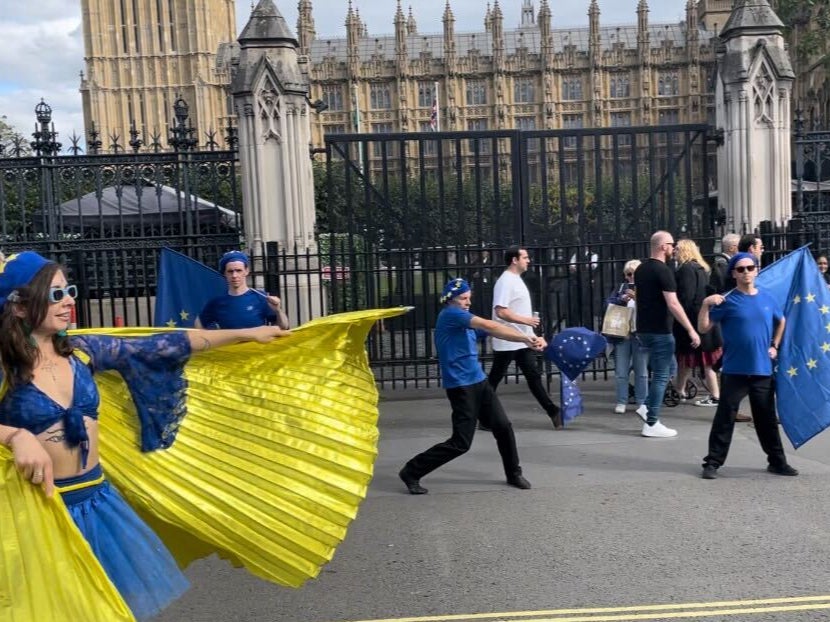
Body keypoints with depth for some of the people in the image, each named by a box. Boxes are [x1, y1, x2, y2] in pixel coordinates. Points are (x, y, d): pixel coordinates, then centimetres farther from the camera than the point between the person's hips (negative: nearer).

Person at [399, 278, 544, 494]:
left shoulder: (466, 319, 16)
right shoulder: (450, 314, -11)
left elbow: (495, 331, 7)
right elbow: (489, 326, -18)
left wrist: (529, 340, -8)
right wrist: (525, 337, -18)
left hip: (479, 382, 9)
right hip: (461, 386, -9)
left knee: (503, 426, 7)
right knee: (461, 442, -7)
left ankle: (513, 474, 27)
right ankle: (411, 472, 5)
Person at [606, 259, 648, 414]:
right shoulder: (621, 288, 12)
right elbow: (609, 304, 4)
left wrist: (638, 299, -19)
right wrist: (622, 299, -12)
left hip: (640, 335, -2)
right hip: (621, 335, 2)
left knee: (641, 372, 7)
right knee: (621, 372, 5)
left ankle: (642, 403, 15)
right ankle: (621, 402, 13)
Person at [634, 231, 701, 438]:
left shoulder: (640, 269, 12)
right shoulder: (663, 270, -15)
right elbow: (673, 305, -22)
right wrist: (691, 330, -20)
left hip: (644, 329, 9)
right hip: (659, 331, -9)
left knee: (667, 369, 20)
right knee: (661, 375, -1)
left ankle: (647, 408, 15)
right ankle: (652, 424, 2)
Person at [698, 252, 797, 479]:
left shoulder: (767, 299, 6)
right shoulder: (727, 301, -5)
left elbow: (781, 321, 25)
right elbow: (703, 327, -8)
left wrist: (775, 346, 15)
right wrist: (706, 304, -22)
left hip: (763, 370, 3)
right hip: (734, 371, -3)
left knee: (767, 419, 14)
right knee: (725, 418, -1)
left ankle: (777, 461, 26)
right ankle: (713, 462, 4)